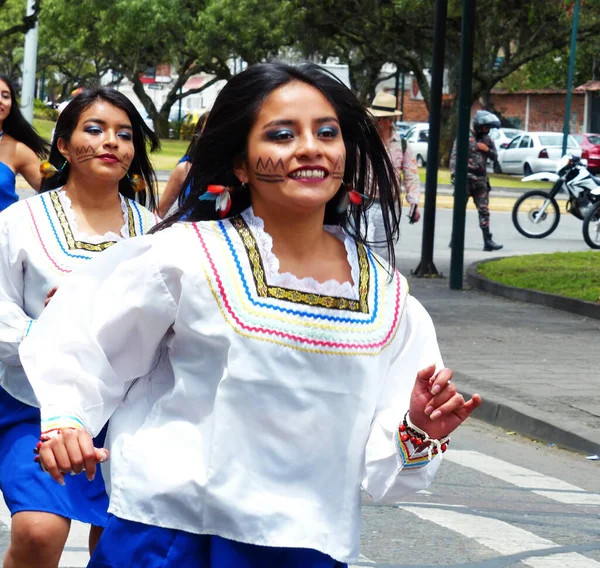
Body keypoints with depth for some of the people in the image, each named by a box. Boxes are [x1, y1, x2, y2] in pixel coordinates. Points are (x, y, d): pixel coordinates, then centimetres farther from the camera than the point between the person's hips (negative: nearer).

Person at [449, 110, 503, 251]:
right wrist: (454, 174, -18)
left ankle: (488, 241, -1)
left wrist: (487, 150, -3)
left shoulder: (487, 139, 12)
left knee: (484, 211, 0)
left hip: (480, 181, 5)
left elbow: (494, 157, 18)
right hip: (466, 179, -5)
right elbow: (454, 156, -9)